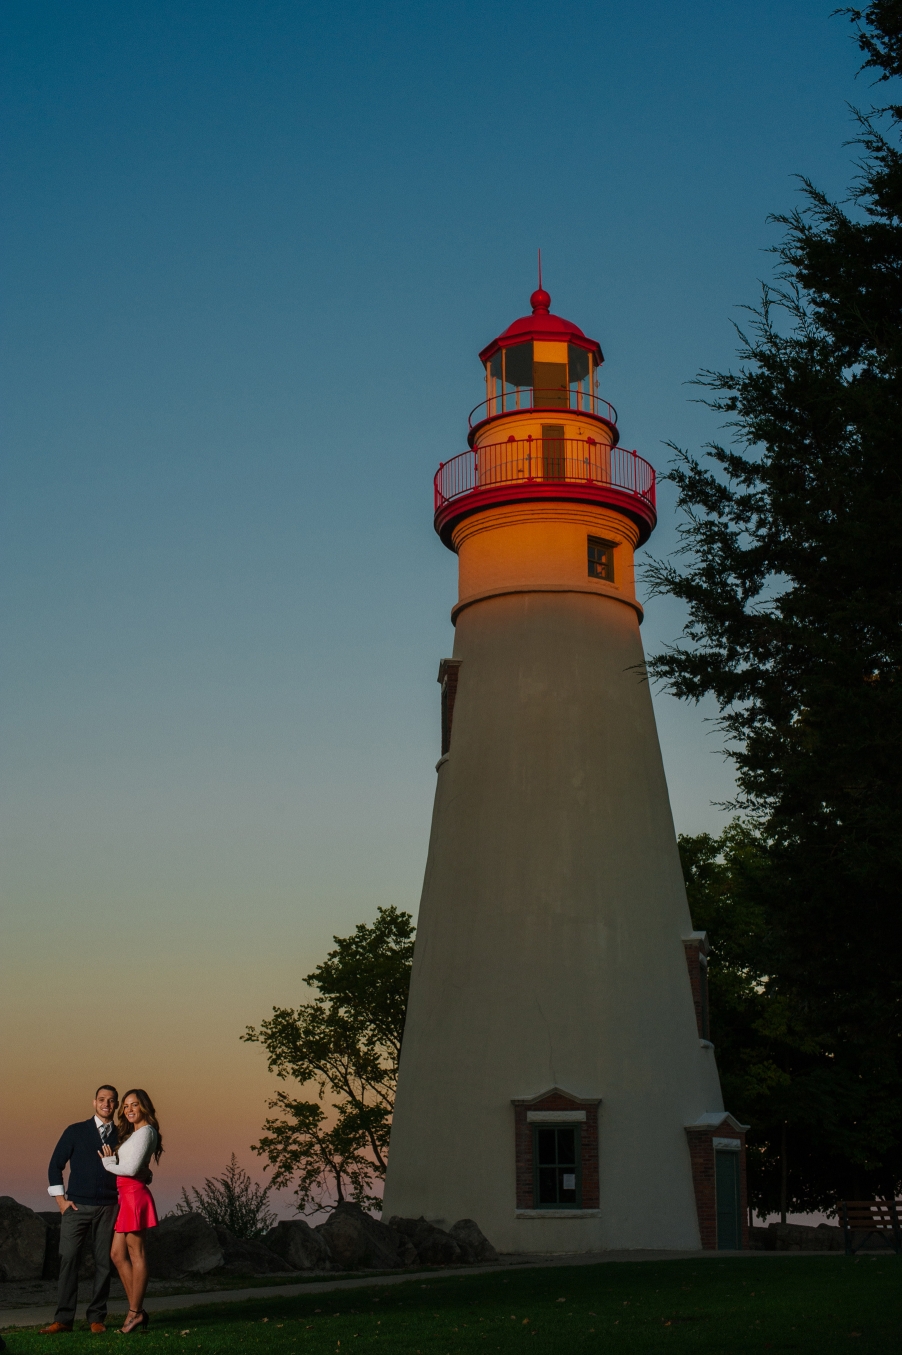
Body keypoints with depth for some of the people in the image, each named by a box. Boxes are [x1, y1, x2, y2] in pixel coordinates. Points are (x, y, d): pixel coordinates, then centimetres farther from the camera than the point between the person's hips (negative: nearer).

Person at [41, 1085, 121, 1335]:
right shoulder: (75, 1132, 4)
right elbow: (56, 1165, 6)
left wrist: (122, 1198, 2)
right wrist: (61, 1199, -2)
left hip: (108, 1209, 2)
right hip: (77, 1207, -1)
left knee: (104, 1263, 0)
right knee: (68, 1259, -7)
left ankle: (96, 1318, 7)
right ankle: (64, 1319, -4)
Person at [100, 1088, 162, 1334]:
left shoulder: (146, 1132, -9)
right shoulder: (132, 1133, 21)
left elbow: (132, 1168, -16)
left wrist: (108, 1162, -3)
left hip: (135, 1194, -10)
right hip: (125, 1196, 10)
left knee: (136, 1254, -5)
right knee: (118, 1254, 8)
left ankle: (135, 1313, 0)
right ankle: (137, 1311, 12)